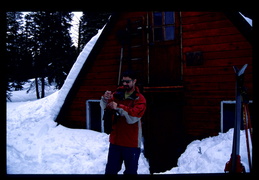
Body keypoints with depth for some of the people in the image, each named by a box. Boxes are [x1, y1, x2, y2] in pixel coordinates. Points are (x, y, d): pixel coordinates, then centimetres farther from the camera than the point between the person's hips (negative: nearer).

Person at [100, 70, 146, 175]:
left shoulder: (139, 99, -7)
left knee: (131, 171, 9)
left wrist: (118, 107, -26)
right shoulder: (118, 94, 5)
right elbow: (105, 107, -4)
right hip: (115, 140, 4)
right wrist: (105, 99, -25)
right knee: (110, 170, 14)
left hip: (131, 143, -4)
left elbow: (133, 117, -20)